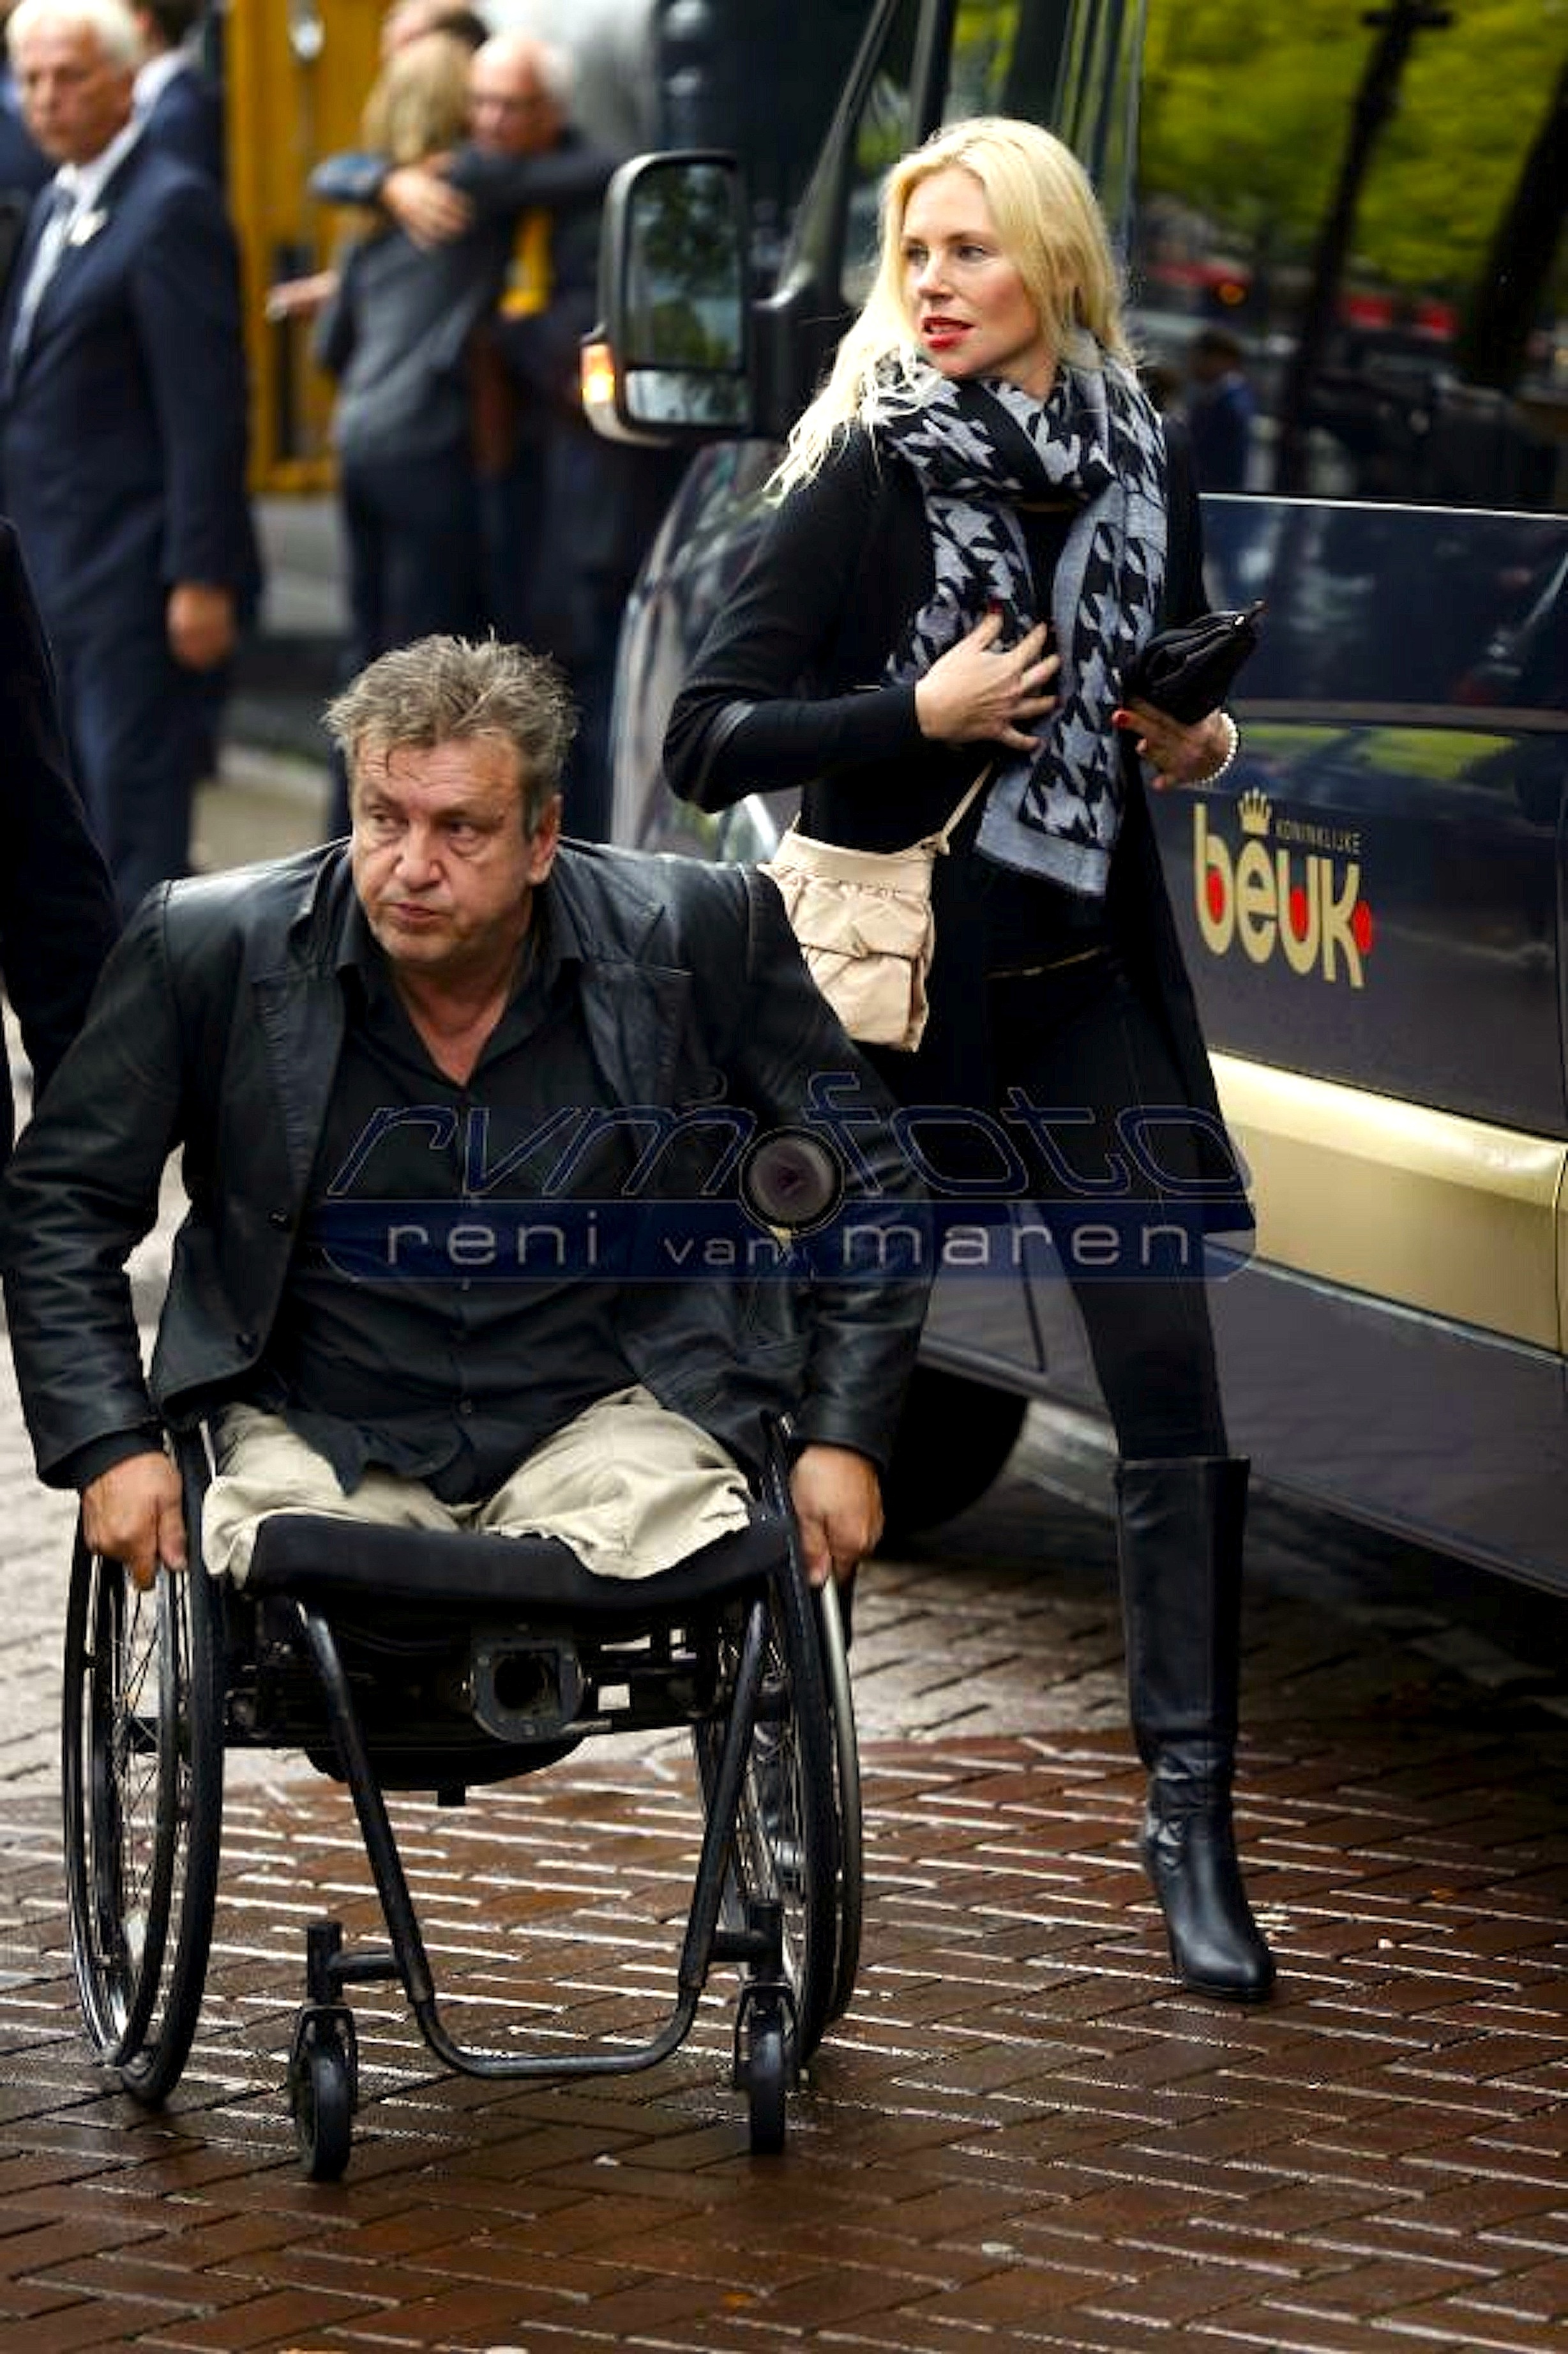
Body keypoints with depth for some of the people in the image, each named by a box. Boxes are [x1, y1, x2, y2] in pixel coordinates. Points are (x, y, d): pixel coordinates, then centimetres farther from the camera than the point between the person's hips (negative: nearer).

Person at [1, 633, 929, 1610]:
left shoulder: (698, 939, -3)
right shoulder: (208, 951, -4)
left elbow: (868, 1181, 9)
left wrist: (843, 1442, 1)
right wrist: (111, 1448, -6)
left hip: (605, 1416, 1)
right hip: (319, 1434, 0)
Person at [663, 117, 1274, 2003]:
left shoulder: (1143, 467, 4)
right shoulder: (866, 477, -8)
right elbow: (704, 742, -11)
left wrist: (1201, 742, -1)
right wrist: (921, 715, -20)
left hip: (1095, 984, 3)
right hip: (895, 986, -3)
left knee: (1175, 1402, -4)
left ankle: (1190, 1815, 4)